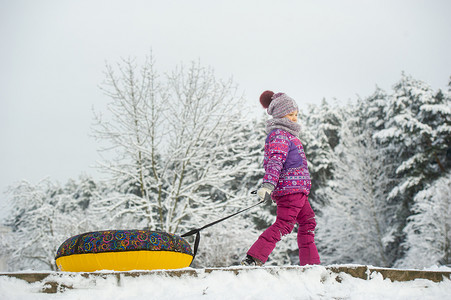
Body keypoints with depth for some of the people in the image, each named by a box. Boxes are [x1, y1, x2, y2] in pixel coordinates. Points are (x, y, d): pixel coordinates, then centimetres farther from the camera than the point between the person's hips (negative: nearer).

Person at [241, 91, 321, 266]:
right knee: (283, 224, -16)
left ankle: (310, 262, 21)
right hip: (291, 188, -11)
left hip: (297, 190, 11)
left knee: (308, 222, 15)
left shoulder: (288, 135, 22)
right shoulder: (279, 135, -10)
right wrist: (268, 184, -36)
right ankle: (253, 258, -21)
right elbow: (275, 161, -25)